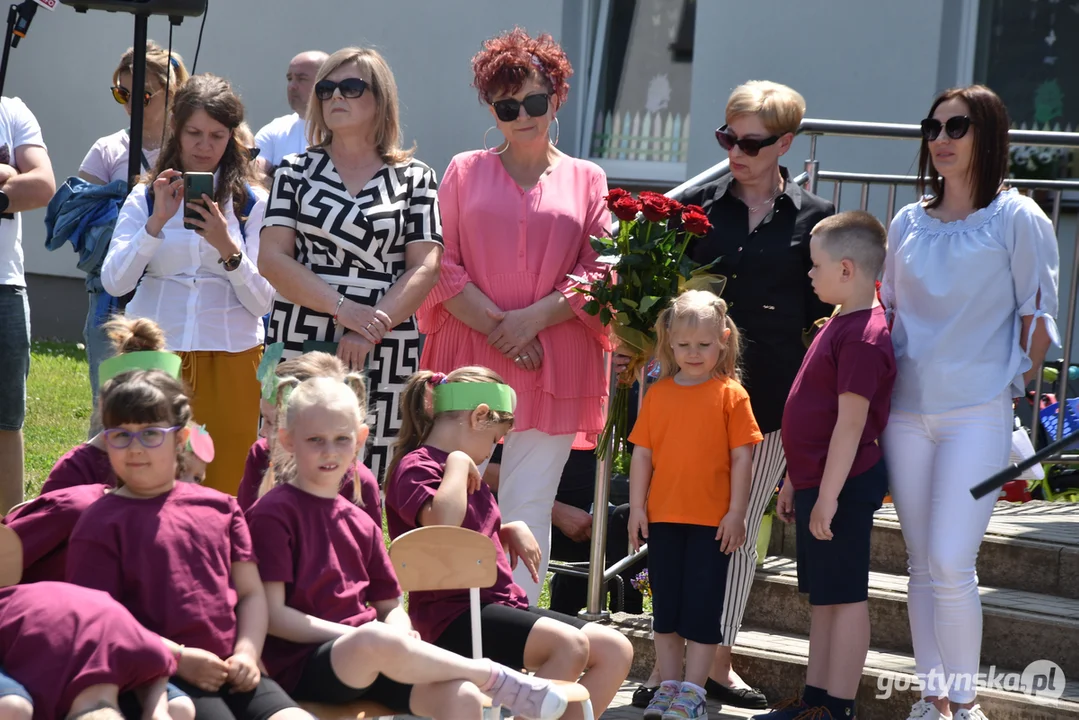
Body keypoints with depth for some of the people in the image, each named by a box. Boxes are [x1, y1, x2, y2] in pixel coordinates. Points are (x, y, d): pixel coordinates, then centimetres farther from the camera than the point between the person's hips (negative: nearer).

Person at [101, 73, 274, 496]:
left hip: (230, 357, 0)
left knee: (227, 489, 0)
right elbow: (114, 282, -5)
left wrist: (227, 247, -18)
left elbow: (262, 301, -3)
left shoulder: (252, 201, 4)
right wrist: (157, 221, -16)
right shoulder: (145, 197, 7)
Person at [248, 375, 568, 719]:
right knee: (379, 640, -37)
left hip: (369, 664, 6)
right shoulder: (273, 514, -2)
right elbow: (272, 615, -9)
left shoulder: (361, 523, 18)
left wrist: (397, 636, -6)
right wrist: (362, 637, -15)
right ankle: (493, 676, -17)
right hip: (303, 664, -6)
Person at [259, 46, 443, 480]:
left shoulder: (414, 179, 10)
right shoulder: (297, 172, 12)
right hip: (301, 344, 1)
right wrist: (342, 308, -12)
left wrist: (369, 332, -12)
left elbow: (425, 268, 1)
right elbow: (272, 258, 2)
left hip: (385, 354, -1)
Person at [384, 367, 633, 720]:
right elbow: (442, 521, -32)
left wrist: (514, 530, 15)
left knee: (616, 651, -2)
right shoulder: (415, 468, -9)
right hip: (452, 616, -10)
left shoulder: (466, 474, 22)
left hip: (500, 604, 10)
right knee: (569, 644, -30)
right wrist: (457, 462, -17)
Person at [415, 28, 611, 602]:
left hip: (555, 366, 0)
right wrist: (495, 324, -9)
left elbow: (600, 272, 5)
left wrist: (535, 318, -10)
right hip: (470, 358, 0)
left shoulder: (586, 181, 12)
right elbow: (441, 264, 4)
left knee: (528, 505, -2)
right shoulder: (465, 172, 11)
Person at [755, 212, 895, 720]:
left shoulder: (863, 338, -19)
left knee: (844, 597, -3)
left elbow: (851, 423, -22)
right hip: (817, 482, 10)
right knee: (824, 596, 15)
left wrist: (827, 496, -23)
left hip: (843, 487, -10)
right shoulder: (842, 324, 14)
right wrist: (796, 482, 22)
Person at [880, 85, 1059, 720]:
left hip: (977, 416, -5)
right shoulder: (909, 224, 12)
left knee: (950, 565, -13)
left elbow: (1038, 318, 0)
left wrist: (1013, 389, -2)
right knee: (923, 566, 8)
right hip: (907, 415, 5)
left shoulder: (1018, 220, -1)